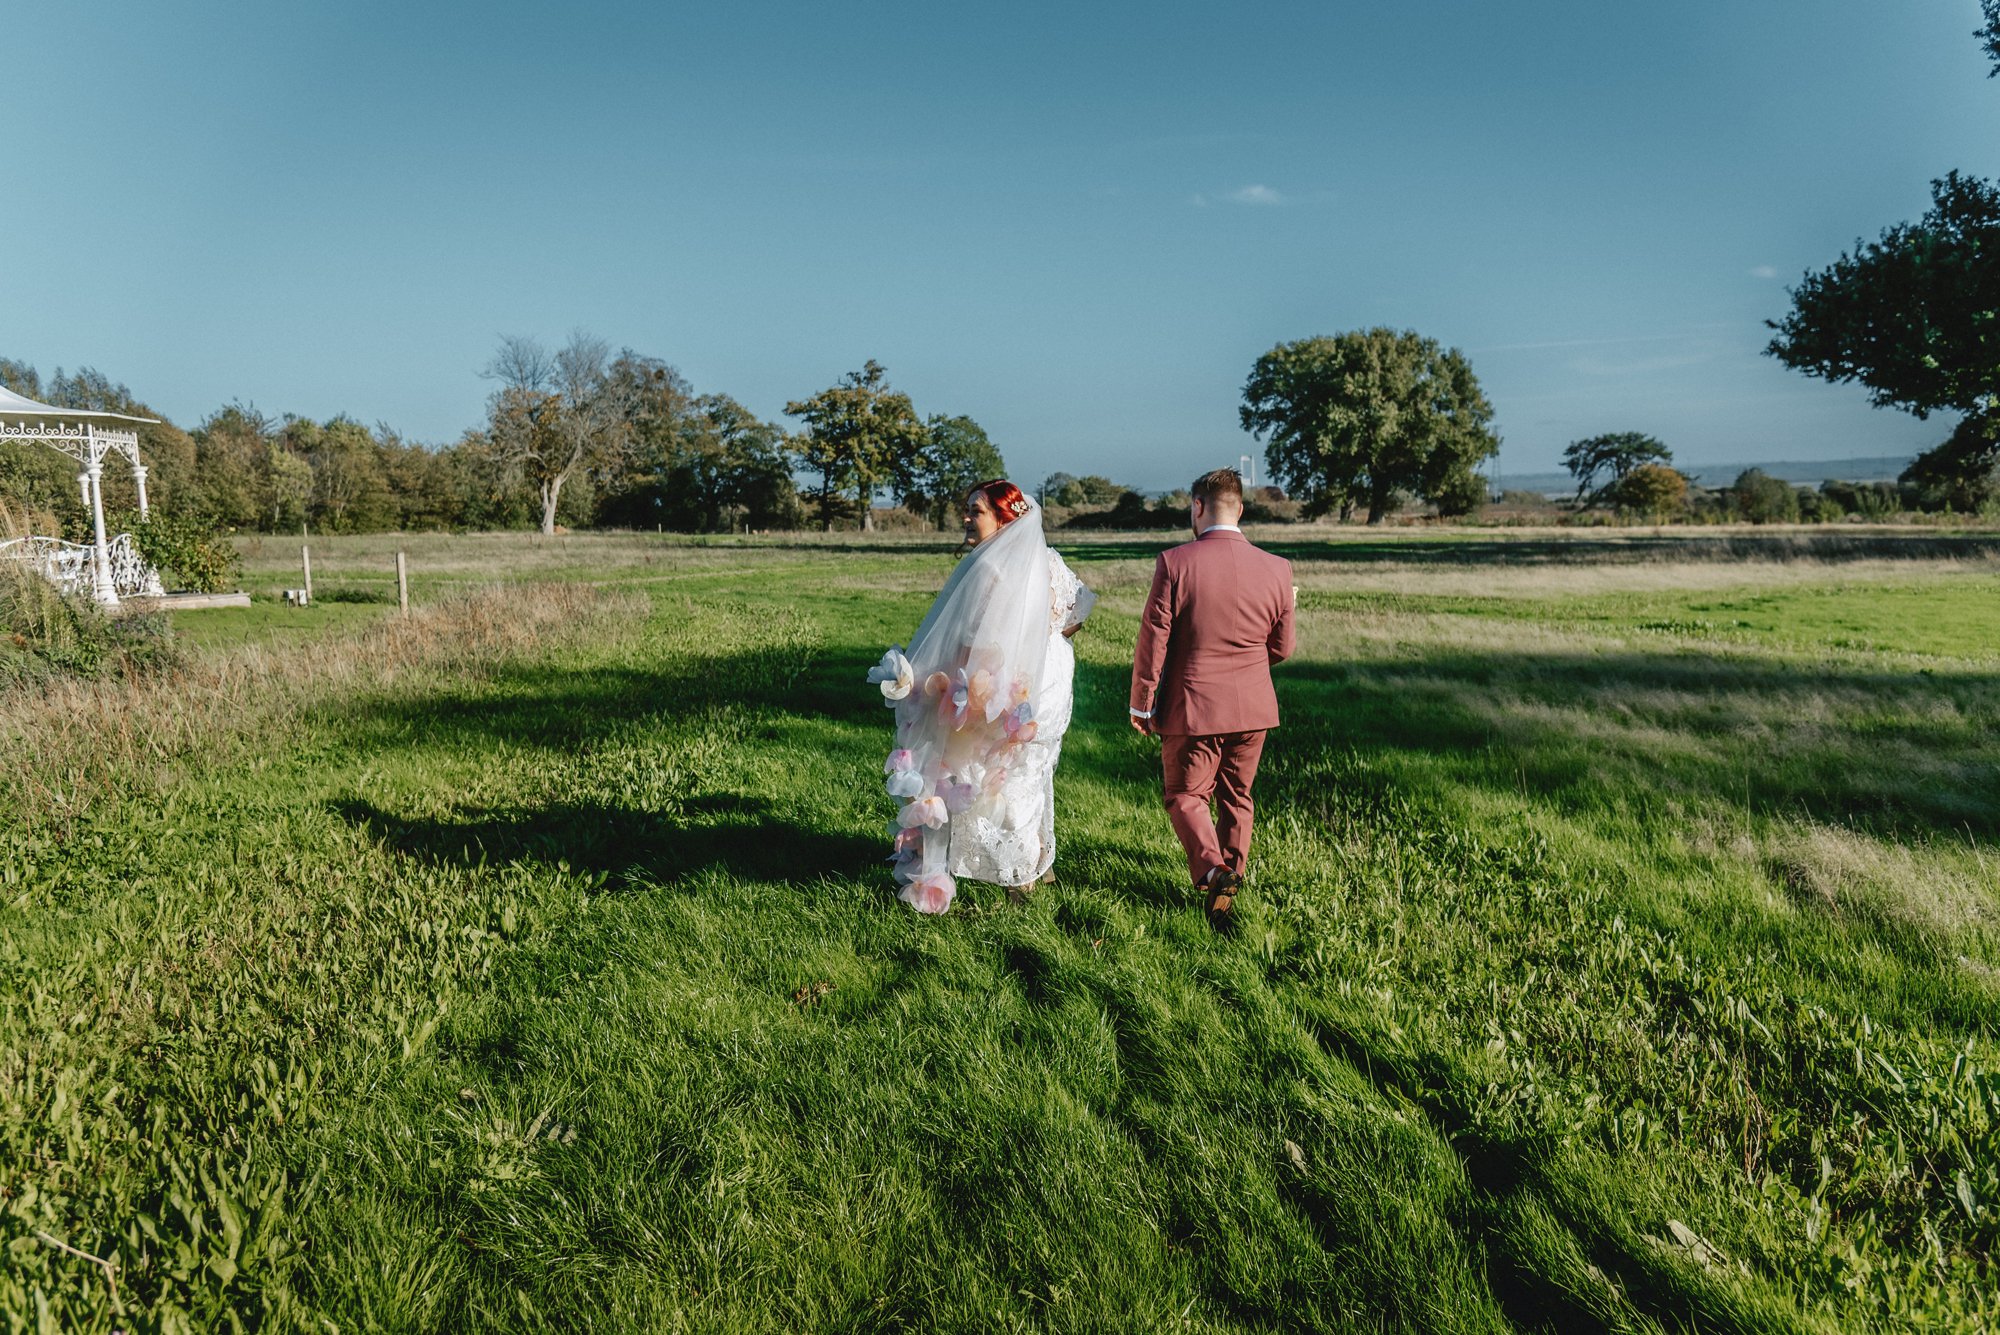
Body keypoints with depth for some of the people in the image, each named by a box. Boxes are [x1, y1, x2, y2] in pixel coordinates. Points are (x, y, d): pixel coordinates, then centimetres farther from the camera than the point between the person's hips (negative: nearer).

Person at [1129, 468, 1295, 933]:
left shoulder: (1175, 563, -14)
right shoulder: (1276, 569, -4)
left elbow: (1153, 640, -10)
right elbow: (1282, 648, 4)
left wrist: (1141, 704, 1)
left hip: (1190, 707, -3)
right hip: (1252, 708, 3)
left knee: (1186, 795, 12)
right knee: (1236, 797, 20)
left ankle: (1212, 870, -11)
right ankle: (1231, 879, 31)